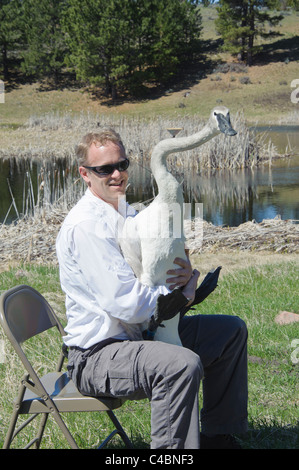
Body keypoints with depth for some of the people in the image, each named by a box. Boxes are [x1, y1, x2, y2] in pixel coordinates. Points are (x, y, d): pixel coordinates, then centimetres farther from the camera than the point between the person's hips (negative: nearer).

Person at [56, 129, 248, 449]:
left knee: (232, 330, 16)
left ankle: (216, 436, 23)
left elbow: (167, 274, 11)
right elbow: (127, 305, -27)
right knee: (183, 364, -37)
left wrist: (187, 276, -13)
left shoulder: (128, 214, 10)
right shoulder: (84, 226, -21)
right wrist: (178, 290, -12)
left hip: (142, 332, 10)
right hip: (96, 354, -10)